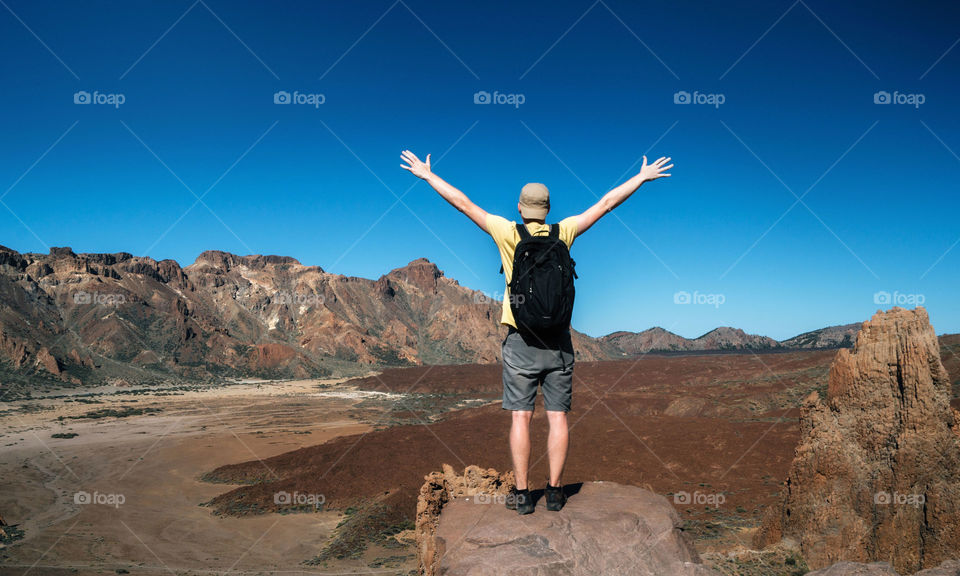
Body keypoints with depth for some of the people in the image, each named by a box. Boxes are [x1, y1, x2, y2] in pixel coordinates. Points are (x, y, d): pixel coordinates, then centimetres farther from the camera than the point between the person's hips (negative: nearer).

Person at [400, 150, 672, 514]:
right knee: (557, 417, 6)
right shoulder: (562, 233, 0)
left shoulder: (508, 234, -4)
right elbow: (604, 204, 9)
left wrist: (427, 175, 9)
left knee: (521, 417, 2)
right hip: (558, 342, 2)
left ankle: (522, 494, 5)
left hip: (521, 342, -1)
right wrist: (642, 177, 19)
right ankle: (554, 491, 11)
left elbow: (464, 204, 0)